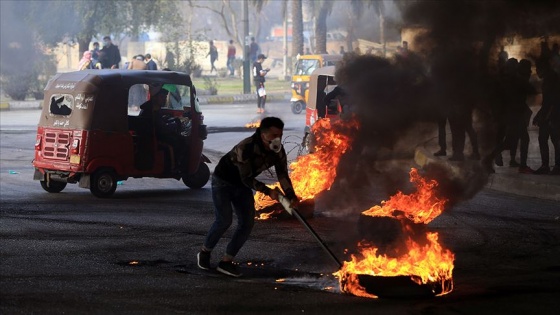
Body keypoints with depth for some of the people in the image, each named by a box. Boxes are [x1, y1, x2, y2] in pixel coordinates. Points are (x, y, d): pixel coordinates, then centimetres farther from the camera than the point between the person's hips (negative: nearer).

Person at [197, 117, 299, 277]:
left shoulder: (278, 151, -16)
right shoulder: (245, 148, -35)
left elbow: (283, 175, -16)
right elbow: (247, 179, -31)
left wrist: (291, 196, -32)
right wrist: (268, 191, -36)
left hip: (242, 185, 7)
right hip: (223, 181, -7)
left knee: (247, 223, -4)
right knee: (224, 220, -16)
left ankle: (226, 261, 3)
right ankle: (205, 252, 9)